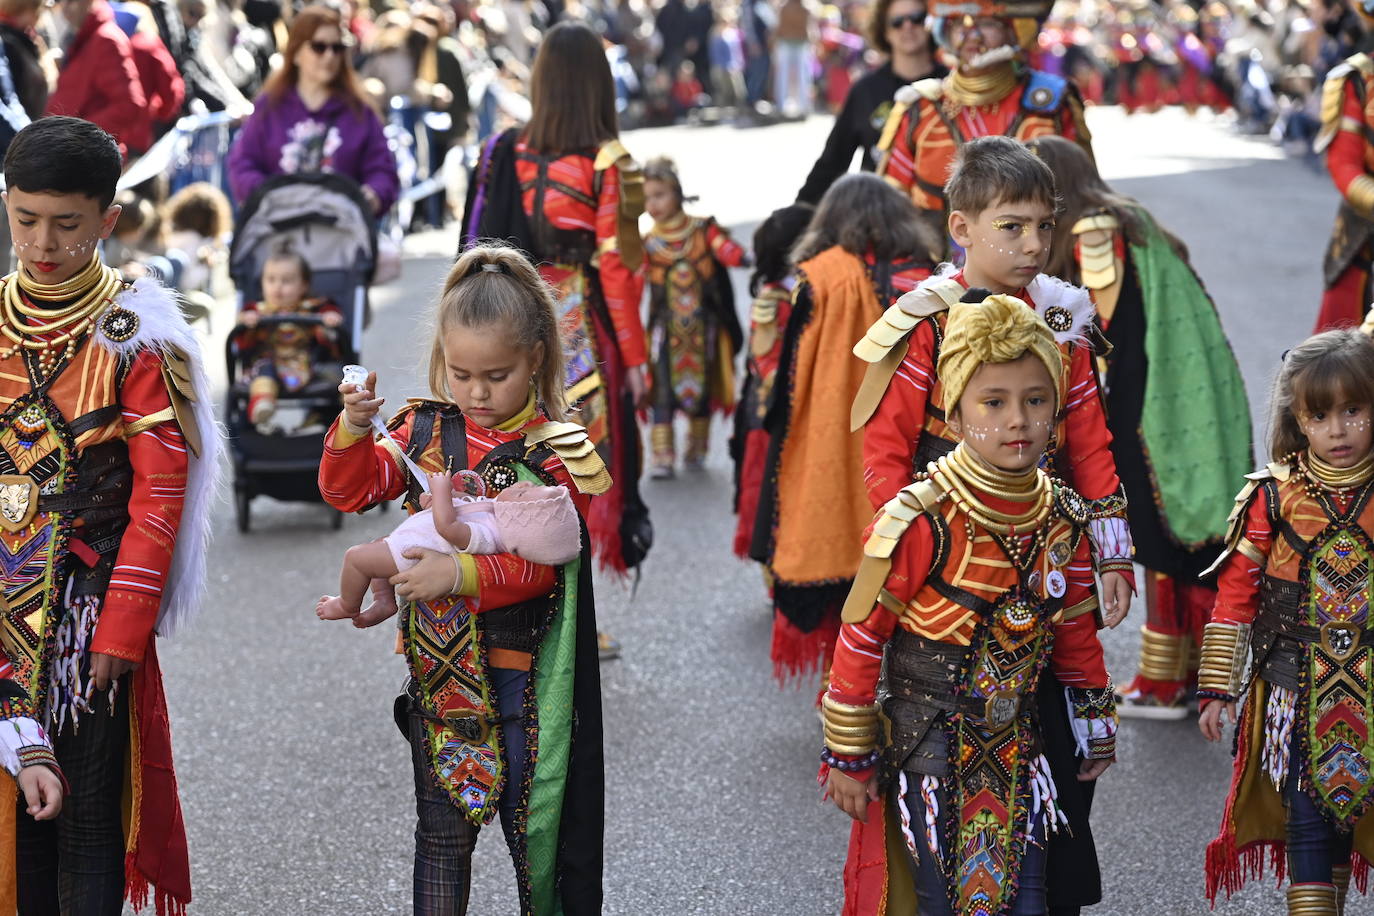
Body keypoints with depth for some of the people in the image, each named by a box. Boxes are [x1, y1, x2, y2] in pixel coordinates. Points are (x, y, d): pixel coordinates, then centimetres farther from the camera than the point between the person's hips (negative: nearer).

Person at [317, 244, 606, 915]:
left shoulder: (554, 453, -11)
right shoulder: (427, 430, 2)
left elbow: (540, 564, -18)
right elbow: (349, 490, -1)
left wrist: (462, 573, -33)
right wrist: (353, 429, -19)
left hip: (522, 675, -4)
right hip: (439, 670, 4)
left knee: (533, 822, 7)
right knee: (441, 827, 14)